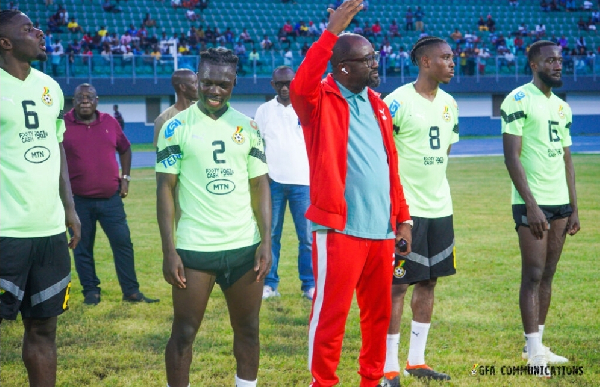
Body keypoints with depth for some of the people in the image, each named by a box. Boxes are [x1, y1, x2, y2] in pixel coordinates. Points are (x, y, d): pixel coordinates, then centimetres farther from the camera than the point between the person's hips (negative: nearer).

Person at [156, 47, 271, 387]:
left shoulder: (248, 128, 6)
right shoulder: (177, 127, -3)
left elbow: (260, 186, 8)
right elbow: (166, 189, -4)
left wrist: (266, 241, -1)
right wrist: (169, 251, -9)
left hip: (245, 247, 3)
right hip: (194, 248, -3)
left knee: (248, 330, 10)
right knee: (184, 333, 2)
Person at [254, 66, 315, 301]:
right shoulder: (264, 110, 10)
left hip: (303, 182, 0)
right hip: (273, 181, 1)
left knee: (307, 237, -3)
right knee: (270, 235, 2)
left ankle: (309, 285, 3)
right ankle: (269, 284, 7)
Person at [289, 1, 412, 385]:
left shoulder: (377, 105, 14)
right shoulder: (321, 102, -6)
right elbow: (299, 87, -30)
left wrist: (402, 218, 15)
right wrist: (332, 32, -34)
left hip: (381, 229, 7)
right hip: (340, 228, -7)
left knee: (379, 311, 14)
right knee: (331, 311, -2)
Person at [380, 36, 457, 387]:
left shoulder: (449, 103, 10)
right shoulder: (398, 102, -13)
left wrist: (434, 187, 16)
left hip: (440, 208, 8)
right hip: (405, 209, -7)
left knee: (429, 281, 12)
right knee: (398, 285, -3)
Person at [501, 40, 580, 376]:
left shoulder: (562, 107, 16)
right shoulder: (519, 100, -8)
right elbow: (511, 157, -13)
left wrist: (574, 208, 13)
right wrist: (531, 205, -18)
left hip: (560, 203, 7)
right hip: (533, 203, -7)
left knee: (548, 275, 9)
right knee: (533, 275, -6)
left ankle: (536, 345, 15)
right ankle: (535, 354, -4)